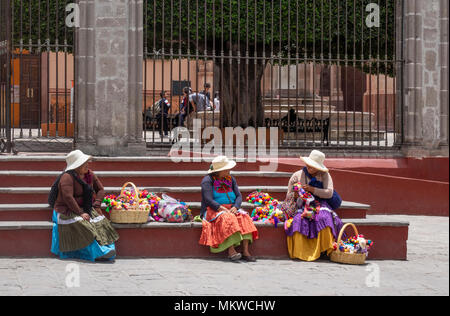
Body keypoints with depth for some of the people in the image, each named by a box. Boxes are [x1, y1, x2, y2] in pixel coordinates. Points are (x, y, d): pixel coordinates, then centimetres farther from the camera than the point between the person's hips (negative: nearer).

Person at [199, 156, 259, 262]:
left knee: (244, 217, -24)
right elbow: (209, 200, -15)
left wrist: (235, 207, -14)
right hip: (213, 211, -5)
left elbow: (239, 196, 8)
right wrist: (223, 209, -24)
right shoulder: (208, 180, -5)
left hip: (231, 209, 5)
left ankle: (245, 252, -31)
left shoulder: (231, 179, 14)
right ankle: (231, 251, -43)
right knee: (227, 218, -36)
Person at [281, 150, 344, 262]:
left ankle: (326, 249, -26)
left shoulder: (324, 175, 7)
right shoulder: (297, 175, 9)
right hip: (302, 205, 1)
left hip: (319, 203, -1)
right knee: (299, 219, -33)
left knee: (324, 218, -35)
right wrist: (295, 195, -12)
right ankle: (301, 252, -30)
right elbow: (289, 196, 13)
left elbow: (329, 193, -6)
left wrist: (312, 189, -15)